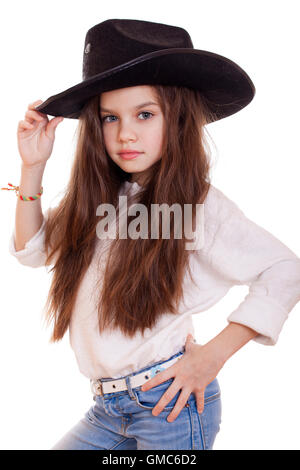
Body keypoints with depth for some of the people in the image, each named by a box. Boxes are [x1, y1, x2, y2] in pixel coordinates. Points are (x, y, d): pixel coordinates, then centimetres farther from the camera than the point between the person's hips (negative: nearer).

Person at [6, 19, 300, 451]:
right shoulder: (97, 198, 5)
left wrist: (213, 355, -13)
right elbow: (33, 250, 10)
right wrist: (33, 167, 0)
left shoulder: (198, 204, -13)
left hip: (171, 402, -5)